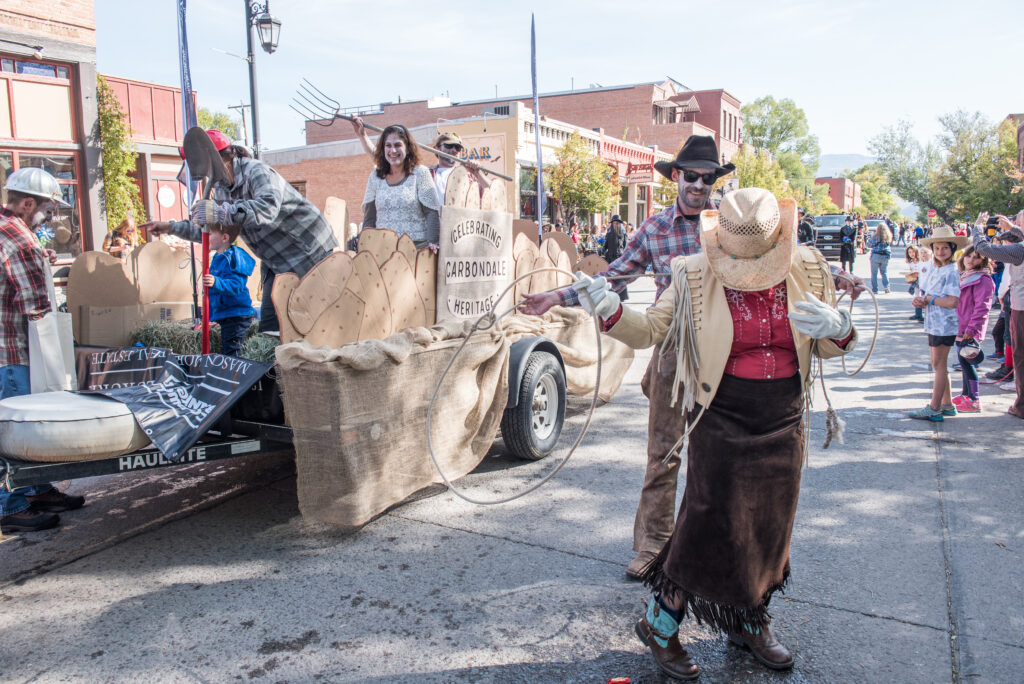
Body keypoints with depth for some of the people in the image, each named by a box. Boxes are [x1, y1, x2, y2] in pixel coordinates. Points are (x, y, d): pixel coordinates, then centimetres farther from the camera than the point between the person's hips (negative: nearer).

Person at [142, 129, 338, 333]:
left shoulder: (256, 171, -20)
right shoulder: (221, 187, 6)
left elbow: (267, 208, -42)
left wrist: (220, 211, -50)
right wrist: (171, 227, 12)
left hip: (309, 250, -8)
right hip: (276, 261, 8)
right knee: (268, 323, 1)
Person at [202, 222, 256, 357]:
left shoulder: (232, 258, -18)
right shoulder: (218, 258, 15)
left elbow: (236, 286, -28)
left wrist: (216, 283, -41)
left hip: (236, 317, -11)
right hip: (225, 315, 11)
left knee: (230, 354, -12)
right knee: (226, 352, 17)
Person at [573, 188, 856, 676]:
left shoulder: (807, 272, 0)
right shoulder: (697, 279, -9)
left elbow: (829, 348, 9)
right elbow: (648, 330, -8)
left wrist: (838, 330, -15)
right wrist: (609, 310, -27)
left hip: (784, 429, 5)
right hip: (721, 426, -4)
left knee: (769, 529, 16)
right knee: (709, 528, -1)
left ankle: (750, 623, 40)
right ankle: (660, 626, 21)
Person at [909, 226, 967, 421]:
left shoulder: (951, 272, -15)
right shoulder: (932, 270, 11)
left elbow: (953, 301, -24)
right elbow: (924, 293, 15)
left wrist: (930, 299, -12)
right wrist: (919, 300, -7)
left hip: (944, 324, -9)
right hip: (933, 323, 9)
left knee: (939, 365, -4)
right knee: (938, 365, 14)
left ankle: (934, 409, 1)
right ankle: (947, 404, 25)